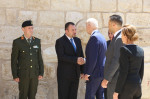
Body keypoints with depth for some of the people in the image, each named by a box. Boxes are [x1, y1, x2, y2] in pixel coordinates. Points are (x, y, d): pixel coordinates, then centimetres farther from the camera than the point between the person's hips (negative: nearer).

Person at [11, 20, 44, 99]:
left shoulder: (37, 41, 4)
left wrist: (41, 73, 1)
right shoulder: (17, 42, -8)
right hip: (23, 74, -3)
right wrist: (15, 76, -10)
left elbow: (39, 58, 8)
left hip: (34, 74, 4)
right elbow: (14, 60, -6)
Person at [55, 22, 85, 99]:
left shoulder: (77, 40, 13)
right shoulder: (60, 41, -7)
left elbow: (81, 56, 15)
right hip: (64, 75, -6)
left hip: (75, 74, 6)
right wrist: (76, 60, -25)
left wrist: (82, 71, 8)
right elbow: (61, 57, -20)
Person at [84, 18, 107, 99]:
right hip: (102, 71, 10)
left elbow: (93, 58, -21)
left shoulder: (94, 37, -16)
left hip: (95, 73, -10)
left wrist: (87, 73, -17)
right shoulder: (101, 37, 14)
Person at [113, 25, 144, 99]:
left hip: (126, 87, -7)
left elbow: (123, 73, -18)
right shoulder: (140, 50, 7)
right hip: (137, 85, 7)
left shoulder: (125, 49, -15)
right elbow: (141, 71, 13)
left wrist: (116, 91, -14)